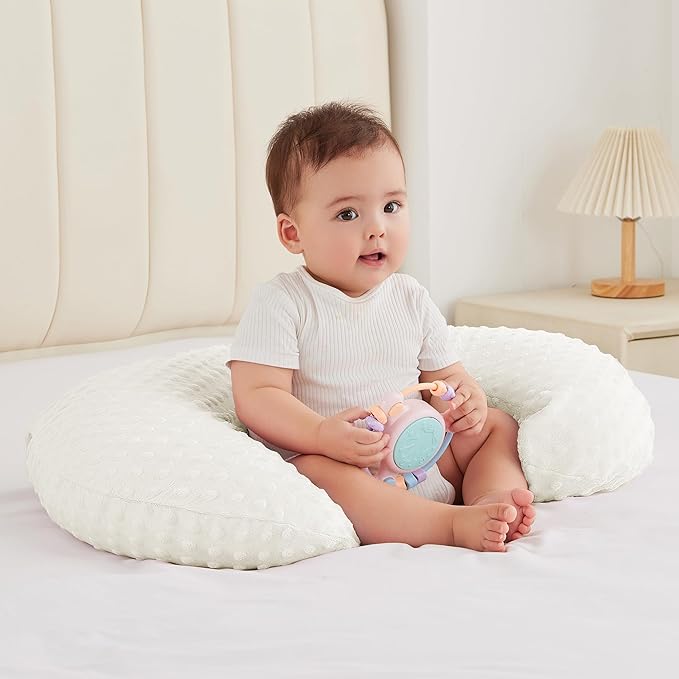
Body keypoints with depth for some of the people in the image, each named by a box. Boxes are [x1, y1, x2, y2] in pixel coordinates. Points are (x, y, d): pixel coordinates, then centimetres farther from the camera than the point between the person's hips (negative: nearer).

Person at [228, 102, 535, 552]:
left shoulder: (412, 299, 9)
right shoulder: (280, 304, -10)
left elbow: (444, 375, 14)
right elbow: (256, 396, -17)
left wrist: (467, 399, -12)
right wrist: (323, 435, -34)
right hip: (325, 459, -7)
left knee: (498, 426, 1)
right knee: (326, 476, -38)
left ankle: (493, 498, -24)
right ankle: (456, 524, -42)